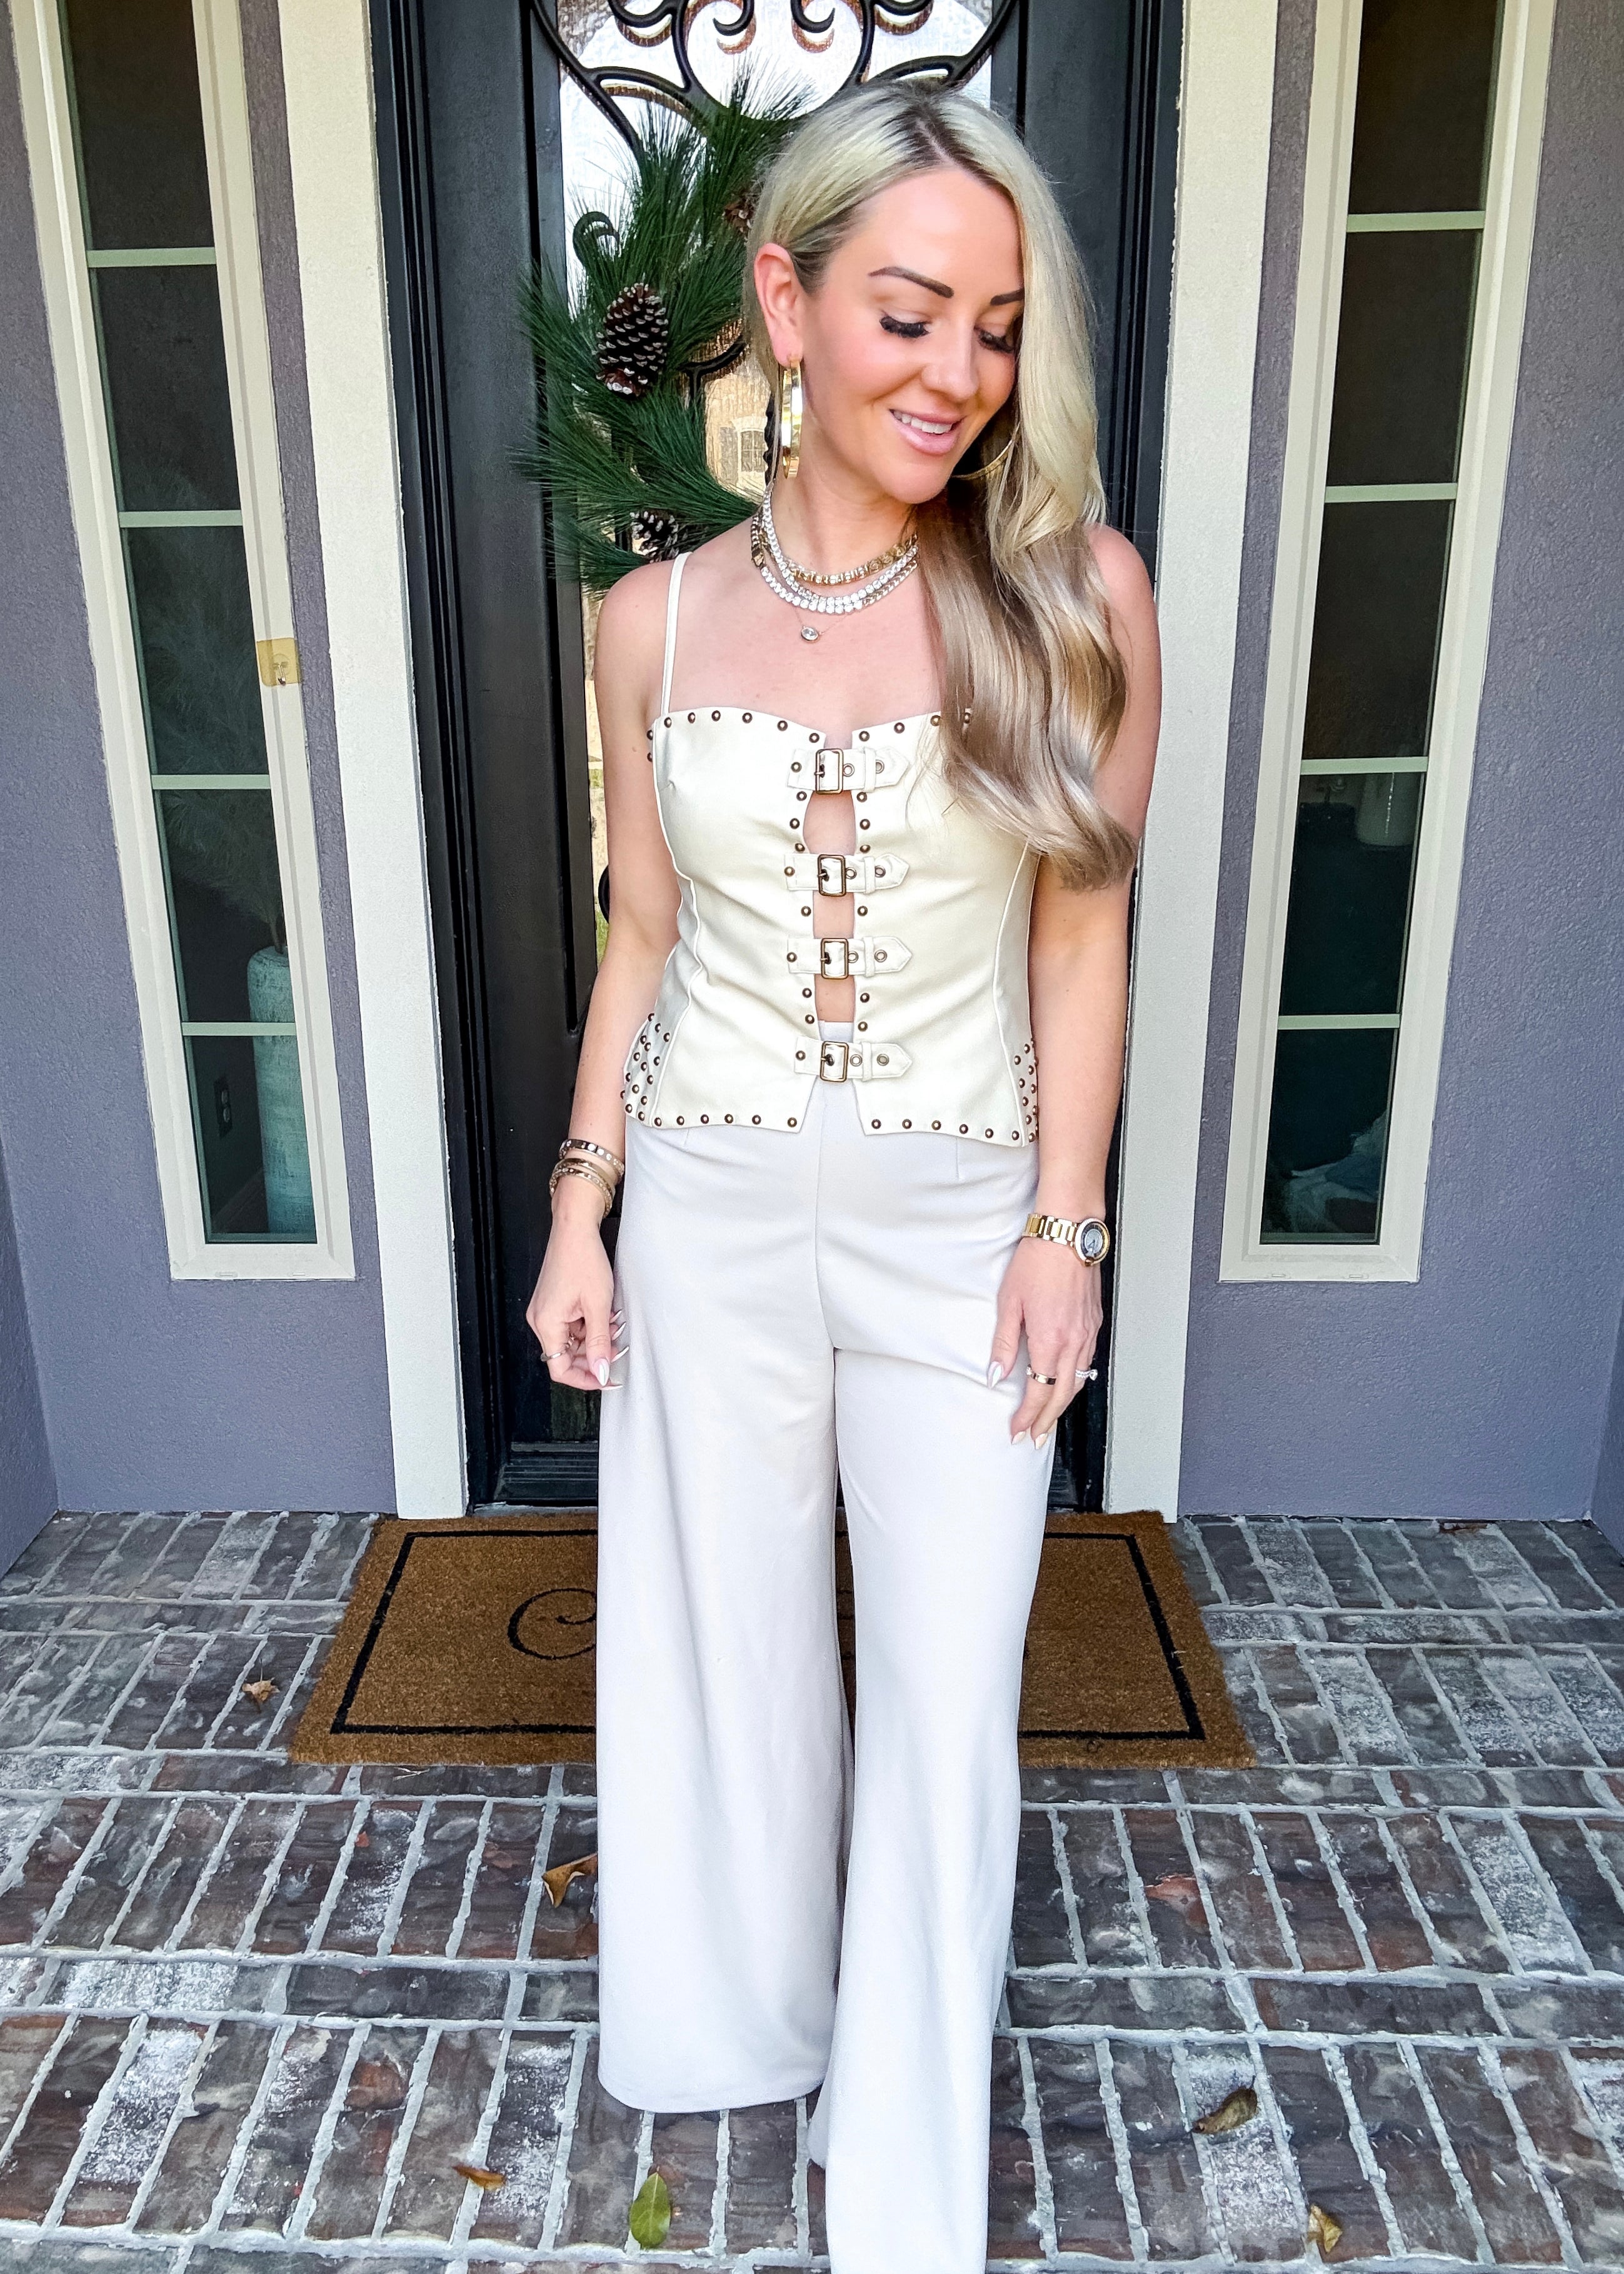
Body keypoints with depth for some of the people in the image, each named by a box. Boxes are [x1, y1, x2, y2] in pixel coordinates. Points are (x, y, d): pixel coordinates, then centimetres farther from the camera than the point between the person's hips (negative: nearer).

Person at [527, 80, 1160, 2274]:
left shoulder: (1078, 593, -6)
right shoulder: (657, 617, 0)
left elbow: (1079, 938, -3)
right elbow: (643, 931, 6)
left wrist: (1067, 1224, -5)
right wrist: (580, 1208, 4)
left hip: (957, 1214, -1)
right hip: (712, 1208, 2)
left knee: (949, 1686, 10)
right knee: (726, 1642, 17)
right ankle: (750, 2009, 48)